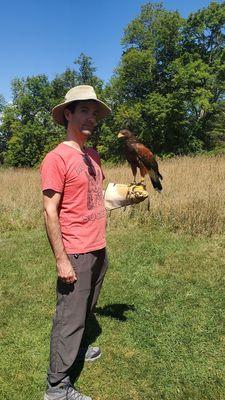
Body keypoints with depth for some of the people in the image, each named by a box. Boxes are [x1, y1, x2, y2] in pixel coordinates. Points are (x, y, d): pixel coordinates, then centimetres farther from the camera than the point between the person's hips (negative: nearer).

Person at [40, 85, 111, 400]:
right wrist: (61, 260, -18)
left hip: (99, 250, 8)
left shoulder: (93, 156, 11)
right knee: (70, 318, 3)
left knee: (85, 310, 23)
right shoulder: (57, 158, -14)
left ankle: (75, 349, 45)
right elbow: (50, 212, -17)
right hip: (76, 254, -8)